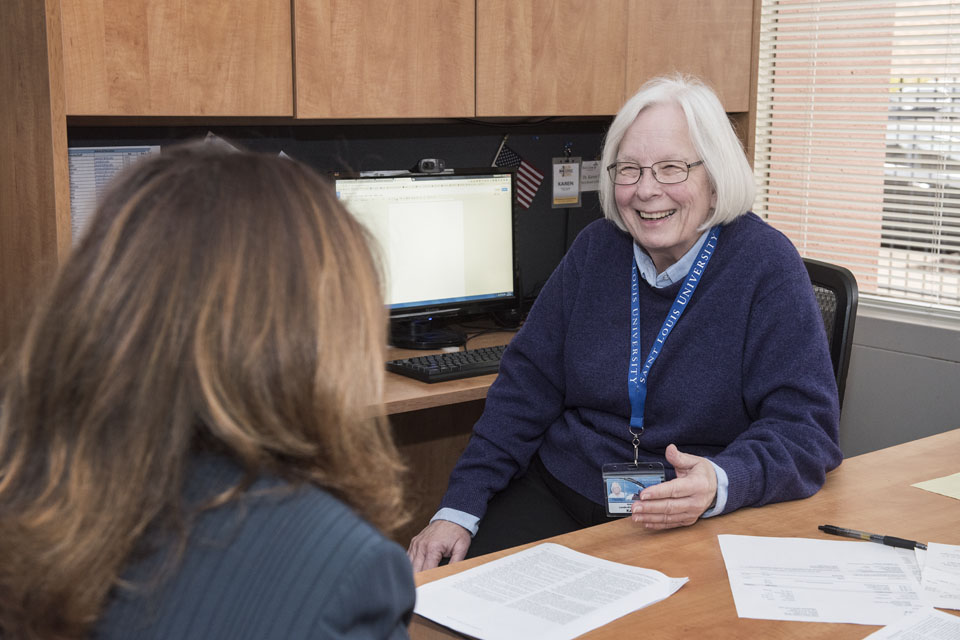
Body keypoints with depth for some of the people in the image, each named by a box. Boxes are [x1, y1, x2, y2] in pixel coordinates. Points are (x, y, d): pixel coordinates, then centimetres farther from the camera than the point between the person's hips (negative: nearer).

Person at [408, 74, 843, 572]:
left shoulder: (767, 265, -8)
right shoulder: (596, 249, 6)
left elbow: (804, 427, -12)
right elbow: (528, 382, 6)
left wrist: (720, 484, -34)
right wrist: (459, 508, -4)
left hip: (697, 526, -3)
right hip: (560, 489, 4)